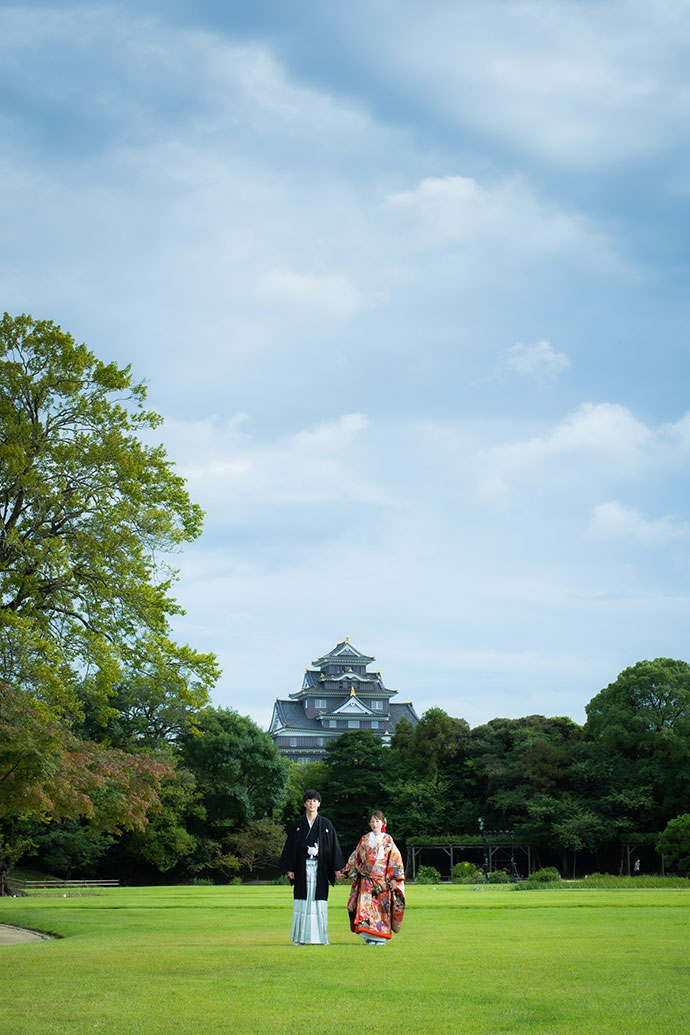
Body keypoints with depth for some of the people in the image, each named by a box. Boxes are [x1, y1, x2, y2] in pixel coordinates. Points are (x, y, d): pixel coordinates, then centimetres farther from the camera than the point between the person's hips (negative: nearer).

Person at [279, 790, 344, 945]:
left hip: (320, 868, 0)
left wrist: (336, 868, 0)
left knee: (319, 900, -3)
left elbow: (333, 846, 6)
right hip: (302, 868, 0)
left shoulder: (326, 824, 6)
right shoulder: (297, 825, 7)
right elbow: (291, 847, 7)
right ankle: (301, 937, 1)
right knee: (303, 900, -1)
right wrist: (290, 868, 0)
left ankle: (319, 936, 2)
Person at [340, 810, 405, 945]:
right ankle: (369, 936, -9)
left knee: (382, 906, -3)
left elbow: (395, 859, 2)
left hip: (383, 881, -1)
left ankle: (380, 937, 5)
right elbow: (355, 858, 17)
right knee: (365, 904, -11)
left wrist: (394, 878, -6)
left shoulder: (387, 840, 6)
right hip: (366, 880, 1)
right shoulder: (364, 840, 11)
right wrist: (345, 872, 13)